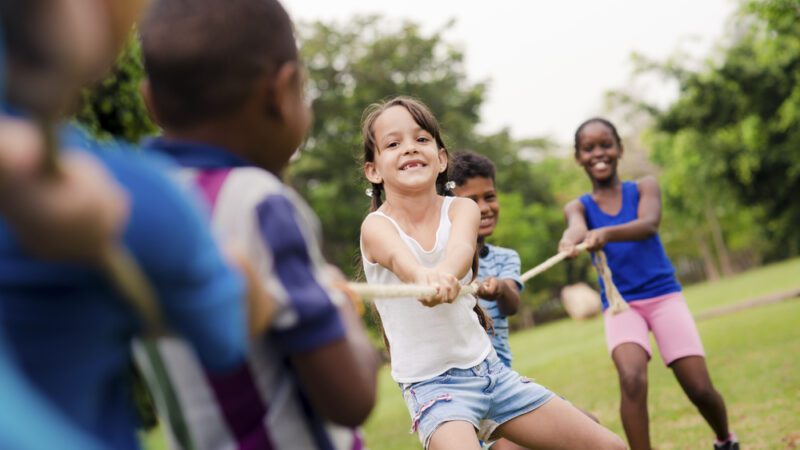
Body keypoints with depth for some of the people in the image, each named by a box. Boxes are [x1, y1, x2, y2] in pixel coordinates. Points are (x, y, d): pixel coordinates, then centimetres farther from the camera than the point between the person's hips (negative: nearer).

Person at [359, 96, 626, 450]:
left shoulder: (462, 209, -3)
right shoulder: (377, 226, -11)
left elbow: (462, 247, -27)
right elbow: (400, 258, -34)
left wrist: (444, 273, -50)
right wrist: (423, 276, -58)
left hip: (489, 368, 4)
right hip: (431, 383, -4)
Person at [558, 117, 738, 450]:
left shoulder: (644, 187, 1)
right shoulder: (578, 207, 3)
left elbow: (649, 224, -21)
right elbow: (577, 228, -22)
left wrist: (606, 233, -43)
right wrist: (571, 239, -48)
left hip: (664, 295, 0)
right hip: (620, 305, 0)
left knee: (700, 388, -3)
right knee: (631, 379, -26)